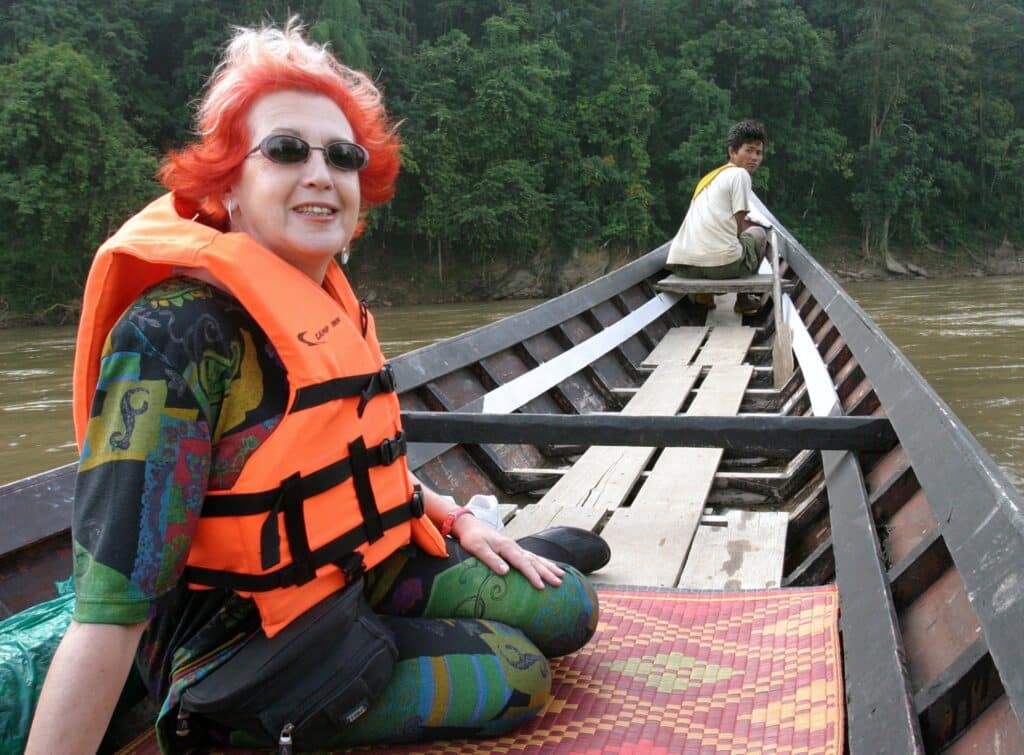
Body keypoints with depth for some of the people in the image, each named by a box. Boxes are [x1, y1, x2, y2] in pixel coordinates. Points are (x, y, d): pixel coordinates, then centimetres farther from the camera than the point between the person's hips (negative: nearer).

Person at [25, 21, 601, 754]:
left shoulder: (332, 306, -1)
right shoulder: (173, 335, -27)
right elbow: (110, 602, -31)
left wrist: (455, 519, 11)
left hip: (365, 569, 8)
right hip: (241, 649, -7)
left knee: (566, 609, 7)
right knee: (517, 676, -10)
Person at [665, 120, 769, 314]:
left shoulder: (708, 176, 26)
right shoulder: (739, 174, 3)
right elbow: (739, 228, 2)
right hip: (721, 263, -7)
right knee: (758, 232, 26)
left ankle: (704, 291, 21)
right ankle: (743, 298, 20)